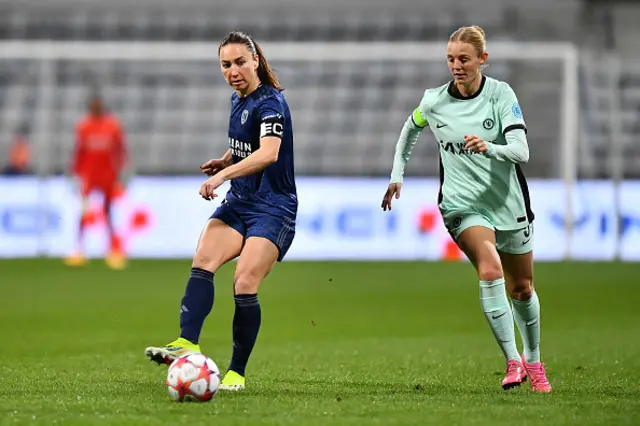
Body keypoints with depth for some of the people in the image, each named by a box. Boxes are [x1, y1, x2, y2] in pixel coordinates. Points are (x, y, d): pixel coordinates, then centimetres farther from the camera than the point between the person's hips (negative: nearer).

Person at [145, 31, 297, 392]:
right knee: (203, 261, -18)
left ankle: (237, 372, -4)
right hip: (239, 202, 7)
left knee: (244, 285, -18)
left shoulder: (270, 102, -15)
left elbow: (268, 153, -33)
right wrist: (225, 160, 10)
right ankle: (188, 344, -33)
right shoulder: (238, 99, 11)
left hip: (273, 210, -7)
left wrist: (224, 174, -43)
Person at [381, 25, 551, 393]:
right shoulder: (434, 102, -6)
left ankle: (533, 361, 38)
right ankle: (513, 360, -25)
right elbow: (410, 129, 18)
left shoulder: (501, 94, -12)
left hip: (509, 203, 1)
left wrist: (489, 148, -40)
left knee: (521, 289, 14)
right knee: (490, 270, -27)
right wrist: (397, 176, 13)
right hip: (463, 206, -1)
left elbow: (522, 151, -22)